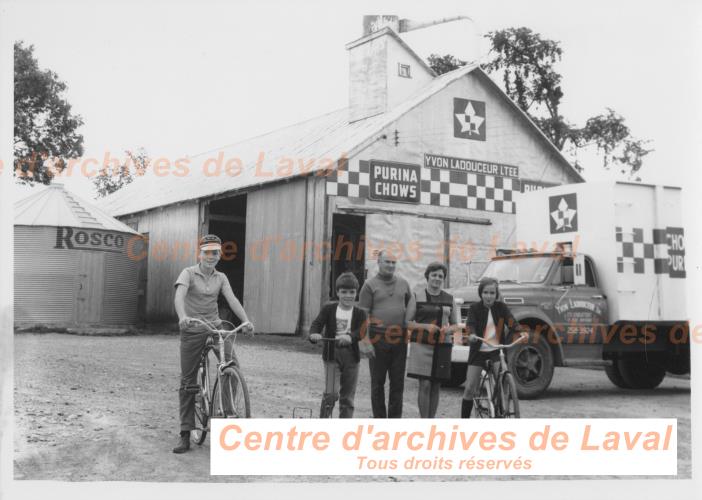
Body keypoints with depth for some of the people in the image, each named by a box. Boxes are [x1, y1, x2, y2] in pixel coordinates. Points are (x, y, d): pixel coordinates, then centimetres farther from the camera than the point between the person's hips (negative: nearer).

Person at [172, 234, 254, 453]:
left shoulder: (220, 278, 8)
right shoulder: (188, 273, -5)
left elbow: (232, 299, -6)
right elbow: (179, 296, -23)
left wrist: (246, 320, -22)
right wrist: (182, 317, -43)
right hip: (192, 329, -3)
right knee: (187, 382, 1)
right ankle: (185, 434, 6)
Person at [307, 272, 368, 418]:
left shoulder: (359, 313, 2)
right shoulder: (329, 309, 3)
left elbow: (362, 331, -14)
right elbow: (317, 323, -9)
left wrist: (350, 337, -36)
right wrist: (314, 334, -33)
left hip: (351, 357, 2)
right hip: (332, 355, -2)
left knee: (348, 396, 8)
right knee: (331, 393, -14)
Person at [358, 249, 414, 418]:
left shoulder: (403, 284, 12)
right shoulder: (370, 285, -1)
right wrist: (365, 340, -14)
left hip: (399, 340, 4)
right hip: (378, 340, -4)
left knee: (398, 382, 7)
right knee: (378, 382, 5)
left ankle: (395, 417, 15)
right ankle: (379, 417, 12)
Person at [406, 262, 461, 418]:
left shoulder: (450, 299, 13)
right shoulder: (417, 297, 3)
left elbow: (456, 324, 19)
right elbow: (407, 323, 0)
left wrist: (449, 329, -5)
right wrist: (426, 326, -15)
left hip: (442, 347, 3)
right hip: (421, 345, -3)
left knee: (436, 386, 6)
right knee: (425, 385, -10)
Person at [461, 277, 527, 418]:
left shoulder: (501, 307, 1)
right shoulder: (475, 308, -3)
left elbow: (511, 322, -13)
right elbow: (470, 324, -20)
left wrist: (521, 333, -34)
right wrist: (471, 335, -43)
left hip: (497, 351, 1)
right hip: (478, 351, 0)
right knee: (470, 388, -1)